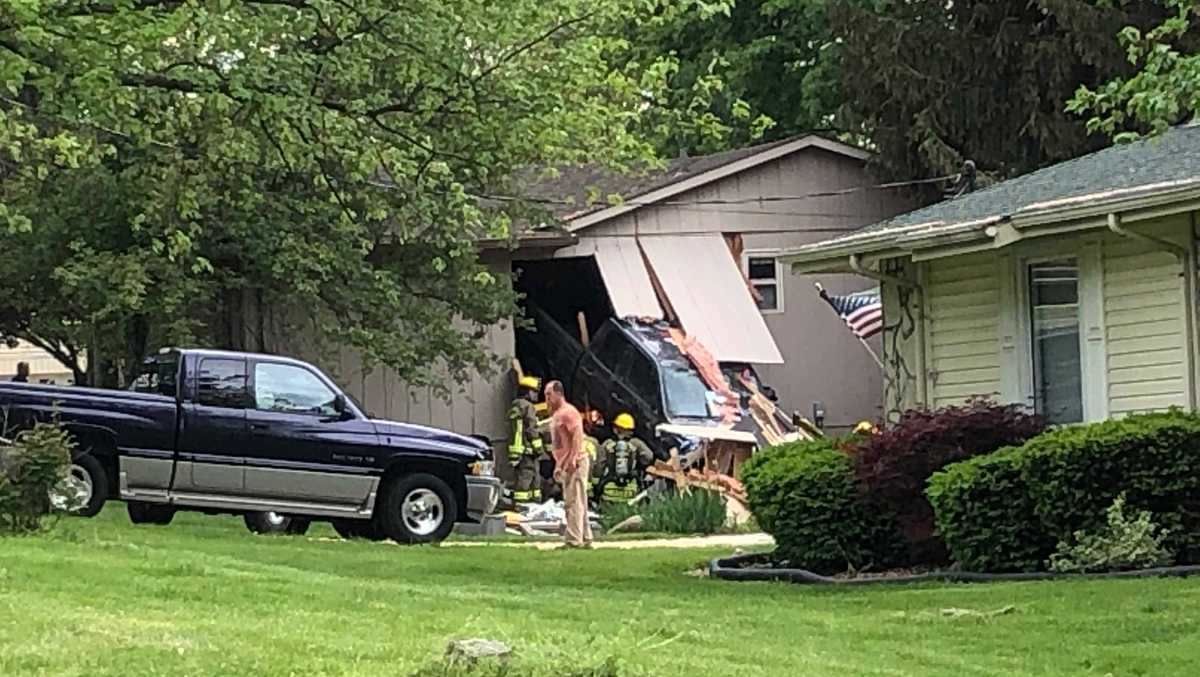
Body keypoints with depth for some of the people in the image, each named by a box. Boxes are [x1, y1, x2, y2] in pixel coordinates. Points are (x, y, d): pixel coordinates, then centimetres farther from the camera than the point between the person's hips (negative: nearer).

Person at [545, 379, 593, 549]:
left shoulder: (568, 412, -11)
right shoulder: (555, 415, 21)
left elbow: (578, 436, -21)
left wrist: (572, 459, -28)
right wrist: (558, 465, 24)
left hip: (575, 463, -11)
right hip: (565, 465, 11)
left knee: (574, 502, -13)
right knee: (572, 502, 13)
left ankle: (574, 540, -16)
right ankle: (585, 538, 17)